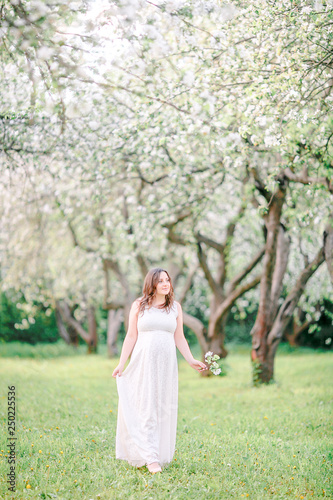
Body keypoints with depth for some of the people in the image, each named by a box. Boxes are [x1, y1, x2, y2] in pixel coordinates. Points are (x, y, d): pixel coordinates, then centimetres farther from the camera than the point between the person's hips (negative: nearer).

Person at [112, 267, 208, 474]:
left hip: (166, 364, 2)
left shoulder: (176, 307, 9)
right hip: (143, 363, -2)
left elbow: (179, 338, 12)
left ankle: (161, 456, 16)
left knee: (164, 408, 5)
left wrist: (191, 360, 2)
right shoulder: (139, 305, 4)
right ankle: (150, 457, -9)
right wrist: (121, 364, 0)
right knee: (146, 408, -7)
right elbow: (131, 337, 5)